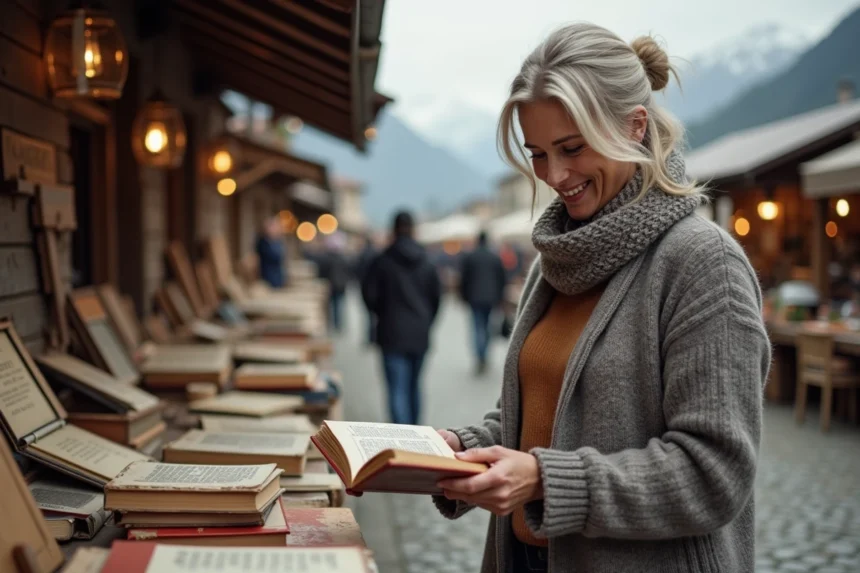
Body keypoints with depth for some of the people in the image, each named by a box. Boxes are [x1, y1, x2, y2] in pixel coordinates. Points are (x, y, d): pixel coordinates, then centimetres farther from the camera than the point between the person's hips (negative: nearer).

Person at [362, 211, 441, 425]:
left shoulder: (382, 261, -7)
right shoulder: (426, 262, 3)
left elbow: (369, 295, -5)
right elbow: (437, 295, 5)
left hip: (393, 334, -4)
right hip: (420, 334, 4)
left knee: (398, 389, -6)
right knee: (414, 384, 17)